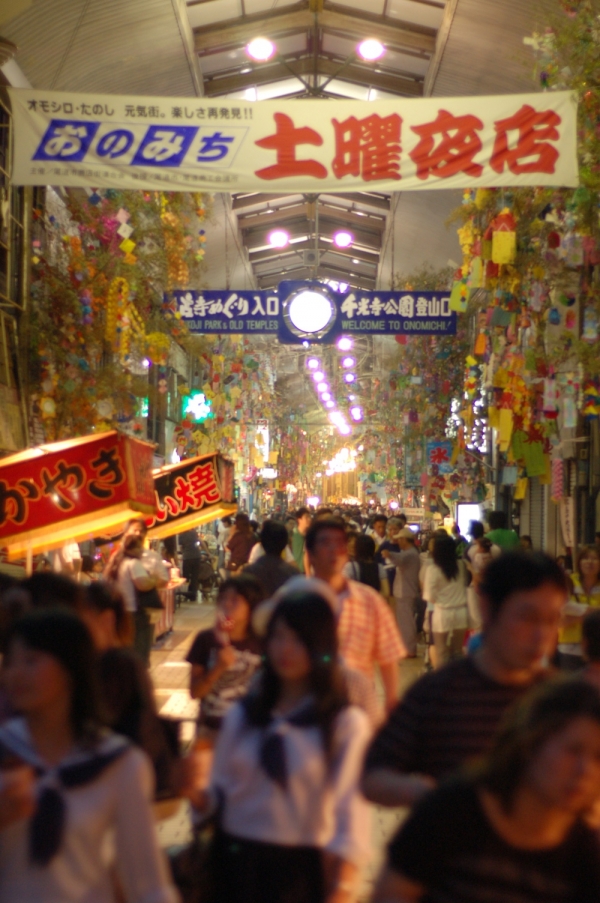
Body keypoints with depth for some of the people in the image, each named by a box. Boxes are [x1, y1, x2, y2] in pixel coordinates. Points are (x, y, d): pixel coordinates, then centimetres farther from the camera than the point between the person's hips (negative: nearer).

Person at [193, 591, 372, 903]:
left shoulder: (347, 723, -6)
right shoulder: (241, 715, 8)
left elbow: (350, 811, -11)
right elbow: (219, 794, 11)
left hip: (301, 869, -4)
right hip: (236, 864, 4)